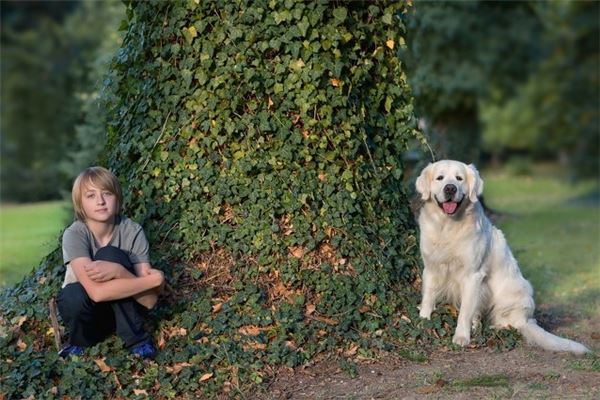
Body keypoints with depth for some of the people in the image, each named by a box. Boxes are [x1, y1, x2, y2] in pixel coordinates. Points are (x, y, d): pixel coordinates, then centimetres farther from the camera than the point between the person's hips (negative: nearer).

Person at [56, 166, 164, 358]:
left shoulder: (133, 231, -19)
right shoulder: (74, 234, -23)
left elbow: (150, 299, -23)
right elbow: (97, 292, -37)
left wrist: (118, 271, -40)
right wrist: (154, 279, -32)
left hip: (123, 308, 1)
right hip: (85, 310, 0)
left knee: (109, 255, -27)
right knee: (75, 295, -35)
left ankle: (137, 339, -13)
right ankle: (81, 341, 0)